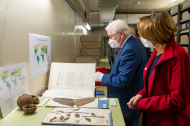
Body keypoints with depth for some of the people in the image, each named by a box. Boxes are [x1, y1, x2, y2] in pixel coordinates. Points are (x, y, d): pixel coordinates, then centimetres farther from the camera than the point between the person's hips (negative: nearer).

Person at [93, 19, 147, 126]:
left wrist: (102, 77, -15)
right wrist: (107, 75, 7)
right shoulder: (132, 44, 7)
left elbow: (122, 80, -27)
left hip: (126, 104, -9)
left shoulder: (129, 50, -25)